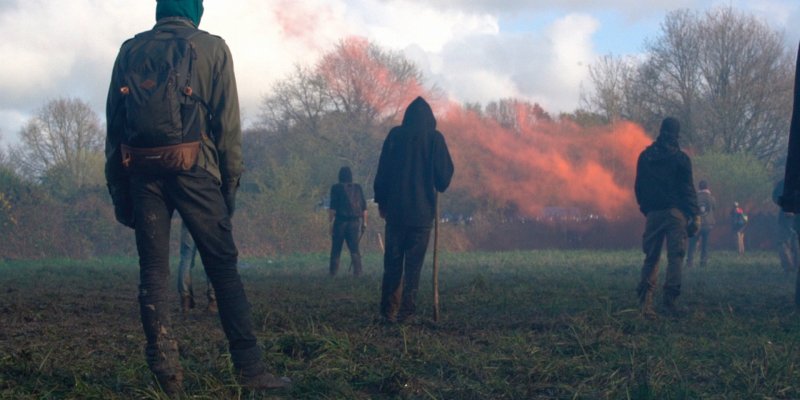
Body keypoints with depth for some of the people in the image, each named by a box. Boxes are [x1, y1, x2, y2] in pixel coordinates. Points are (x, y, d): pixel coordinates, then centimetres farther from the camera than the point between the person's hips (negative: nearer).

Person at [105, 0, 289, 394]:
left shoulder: (131, 50, 13)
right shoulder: (212, 48, 5)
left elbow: (113, 122, 10)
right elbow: (227, 122, 0)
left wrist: (117, 186, 13)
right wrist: (230, 182, 5)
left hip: (140, 169, 3)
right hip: (193, 169, -2)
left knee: (152, 271, 6)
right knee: (223, 267, 2)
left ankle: (165, 372, 1)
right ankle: (249, 368, 1)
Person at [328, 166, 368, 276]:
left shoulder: (336, 188, -3)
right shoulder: (358, 188, 8)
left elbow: (333, 207, -8)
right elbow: (364, 207, 8)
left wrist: (330, 222, -5)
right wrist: (364, 222, 13)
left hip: (340, 221, -3)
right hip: (355, 221, 3)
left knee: (336, 249, 5)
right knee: (354, 249, 6)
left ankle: (333, 273, 4)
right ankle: (357, 271, -4)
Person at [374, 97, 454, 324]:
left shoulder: (395, 135, 2)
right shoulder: (435, 138, -3)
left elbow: (382, 171, 4)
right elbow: (445, 174, -2)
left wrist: (381, 201, 12)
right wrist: (438, 187, 20)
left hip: (396, 209, 1)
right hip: (422, 211, -1)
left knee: (392, 262, 8)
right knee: (414, 263, 3)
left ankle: (389, 311, 5)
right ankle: (406, 311, -1)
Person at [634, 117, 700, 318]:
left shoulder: (645, 156, 8)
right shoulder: (680, 158, -4)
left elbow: (639, 187, 12)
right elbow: (688, 188, -6)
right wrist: (695, 214, -4)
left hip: (653, 213, 4)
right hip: (675, 212, -4)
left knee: (651, 257, 8)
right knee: (675, 256, -2)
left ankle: (645, 301, -4)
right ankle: (670, 300, -10)